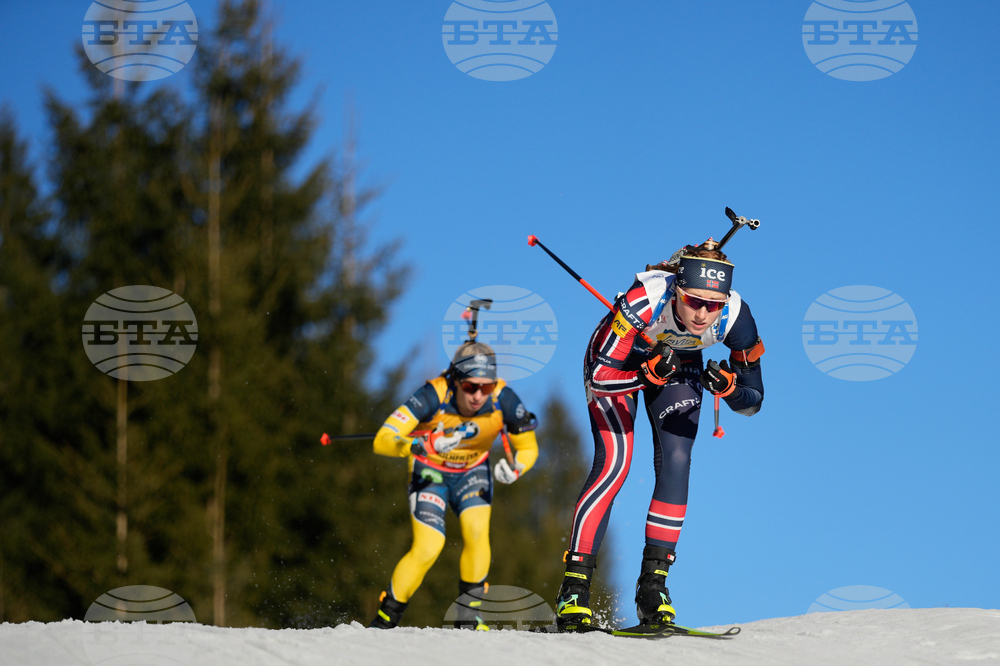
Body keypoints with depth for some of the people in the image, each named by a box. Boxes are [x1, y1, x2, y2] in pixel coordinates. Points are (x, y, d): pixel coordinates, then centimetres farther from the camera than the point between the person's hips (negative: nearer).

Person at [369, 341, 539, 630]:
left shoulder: (504, 400, -26)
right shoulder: (433, 396, -34)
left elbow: (528, 447, -8)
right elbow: (382, 441, -38)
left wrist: (516, 469, -30)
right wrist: (424, 446, -54)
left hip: (472, 471, 2)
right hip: (430, 471, -2)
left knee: (477, 531, -24)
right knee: (427, 548, -17)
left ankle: (469, 616, -8)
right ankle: (383, 621, 1)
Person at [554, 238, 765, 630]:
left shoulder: (734, 315, -31)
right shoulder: (645, 300, -40)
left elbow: (752, 401, -20)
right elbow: (599, 377, -35)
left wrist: (728, 386, -41)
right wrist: (649, 373, -51)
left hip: (680, 365, 3)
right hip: (614, 361, -3)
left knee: (675, 464, -14)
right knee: (614, 464, -18)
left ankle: (653, 585, -4)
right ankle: (574, 589, -16)